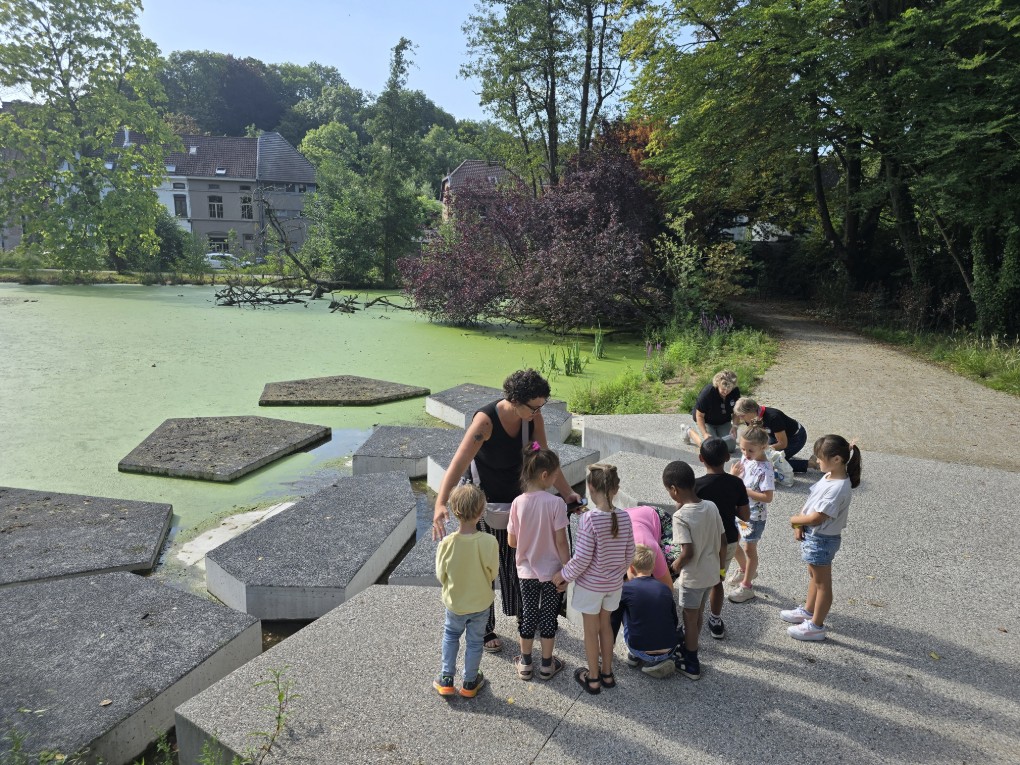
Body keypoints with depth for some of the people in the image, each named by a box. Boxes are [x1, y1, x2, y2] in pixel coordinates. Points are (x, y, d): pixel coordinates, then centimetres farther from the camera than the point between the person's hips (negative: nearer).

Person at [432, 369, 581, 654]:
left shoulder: (533, 417, -15)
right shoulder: (486, 419, -33)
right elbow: (458, 463, -41)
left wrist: (567, 493, -19)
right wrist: (440, 504, -53)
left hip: (515, 496, 6)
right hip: (484, 500, -5)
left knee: (516, 558, 22)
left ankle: (522, 612, 46)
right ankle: (484, 630, 27)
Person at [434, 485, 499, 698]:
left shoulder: (447, 543, -27)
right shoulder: (489, 542, -28)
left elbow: (441, 576, -12)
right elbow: (492, 573, -13)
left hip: (455, 602, 1)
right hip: (481, 603, 0)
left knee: (450, 636, 27)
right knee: (475, 642, 21)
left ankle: (446, 680, 31)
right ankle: (470, 682, 37)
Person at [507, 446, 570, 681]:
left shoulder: (518, 503, -12)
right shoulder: (556, 503, -21)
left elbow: (511, 541, -5)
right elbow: (561, 542, -17)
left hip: (526, 571, 2)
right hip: (551, 571, -2)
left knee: (528, 615, 18)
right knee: (549, 617, 15)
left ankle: (525, 664, 31)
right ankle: (547, 665, 29)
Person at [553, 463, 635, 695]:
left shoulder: (590, 519, -26)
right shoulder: (624, 518, -10)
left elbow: (582, 559, -22)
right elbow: (629, 555, 0)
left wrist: (563, 575, -6)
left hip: (590, 584, -5)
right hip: (614, 583, 5)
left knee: (591, 629, 13)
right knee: (605, 624, 23)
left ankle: (593, 678, 29)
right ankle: (607, 674, 37)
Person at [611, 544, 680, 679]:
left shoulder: (626, 589, -6)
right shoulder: (666, 589, 4)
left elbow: (614, 619, 7)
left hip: (642, 652, -3)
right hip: (669, 651, 4)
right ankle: (663, 659, 14)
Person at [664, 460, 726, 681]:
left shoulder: (680, 516, -25)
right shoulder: (711, 507, -5)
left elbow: (688, 552, -28)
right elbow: (723, 542, 2)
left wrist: (675, 566, -9)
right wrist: (720, 567, 15)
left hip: (693, 577, -7)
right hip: (711, 572, 7)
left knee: (690, 620, 13)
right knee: (699, 614, 25)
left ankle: (691, 664, 28)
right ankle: (690, 646, 46)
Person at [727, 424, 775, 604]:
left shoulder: (765, 469, -25)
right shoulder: (745, 459, -3)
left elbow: (768, 497, -26)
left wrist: (744, 490, -27)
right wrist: (733, 475, -15)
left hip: (754, 516, -7)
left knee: (749, 549, 8)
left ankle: (747, 586, 24)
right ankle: (745, 570, 45)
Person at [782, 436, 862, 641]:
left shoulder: (837, 489, -31)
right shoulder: (830, 477, -2)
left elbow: (817, 518, -29)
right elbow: (811, 502, 4)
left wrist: (794, 520, -12)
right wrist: (800, 524, -6)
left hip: (822, 540, -9)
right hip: (813, 535, 9)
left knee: (822, 583, 9)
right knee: (814, 576, 26)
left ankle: (816, 626, 24)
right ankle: (808, 611, 46)